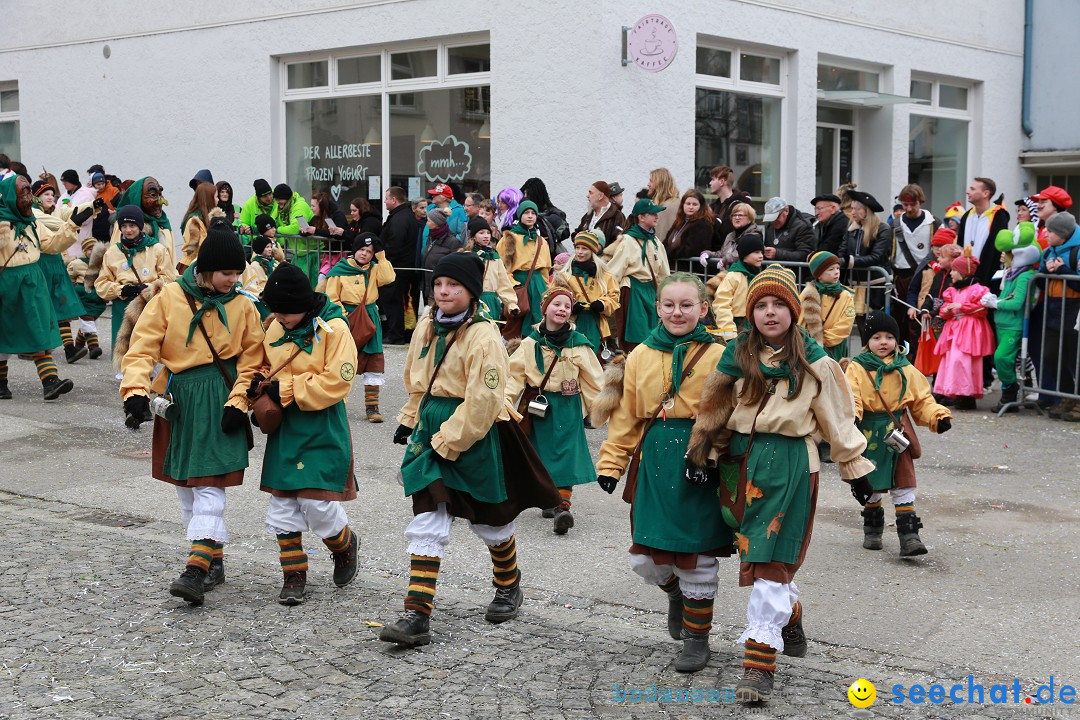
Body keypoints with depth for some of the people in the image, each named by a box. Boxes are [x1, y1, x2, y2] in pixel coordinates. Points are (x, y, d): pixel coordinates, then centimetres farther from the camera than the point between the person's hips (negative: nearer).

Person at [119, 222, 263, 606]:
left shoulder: (241, 306, -1)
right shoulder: (169, 298, -3)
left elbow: (252, 361, 2)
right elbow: (142, 348, -6)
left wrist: (238, 402, -10)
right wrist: (137, 391, -20)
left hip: (220, 401, -2)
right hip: (177, 400, 2)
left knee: (210, 486, -10)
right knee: (185, 487, 11)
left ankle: (198, 568, -13)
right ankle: (214, 559, 25)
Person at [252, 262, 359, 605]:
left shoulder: (334, 329, -14)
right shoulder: (276, 327, 5)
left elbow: (335, 383, -19)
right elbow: (267, 365, 19)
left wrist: (285, 390, -19)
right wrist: (260, 382, -4)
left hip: (322, 431, -6)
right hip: (284, 427, 6)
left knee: (318, 505, -7)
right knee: (282, 504, 7)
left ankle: (345, 545, 25)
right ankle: (294, 573, 19)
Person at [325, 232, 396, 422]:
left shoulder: (374, 269, 7)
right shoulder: (340, 270, -4)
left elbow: (388, 278, -13)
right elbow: (332, 298, -4)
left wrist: (381, 255, -11)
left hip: (370, 320, 3)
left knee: (374, 362, 1)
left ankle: (372, 406, 8)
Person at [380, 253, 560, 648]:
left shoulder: (484, 336, -18)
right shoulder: (427, 326, 5)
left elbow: (483, 401, -22)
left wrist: (448, 443, -20)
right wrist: (409, 419, 15)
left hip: (473, 438, -6)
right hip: (431, 430, 6)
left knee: (490, 519, 14)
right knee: (426, 524, -1)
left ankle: (508, 587, 41)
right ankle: (417, 616, -2)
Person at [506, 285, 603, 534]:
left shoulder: (578, 343, -3)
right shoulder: (532, 342, 0)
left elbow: (593, 379, 2)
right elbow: (515, 373, -3)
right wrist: (504, 400, -13)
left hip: (567, 407, -2)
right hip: (538, 405, 2)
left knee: (565, 454, -9)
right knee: (542, 453, 10)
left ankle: (563, 505, -10)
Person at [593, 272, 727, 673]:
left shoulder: (716, 356, -4)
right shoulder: (642, 355, 7)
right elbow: (626, 416, 9)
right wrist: (611, 463, 6)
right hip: (654, 463, 3)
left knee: (697, 556, 4)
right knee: (645, 559, 6)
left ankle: (697, 638, 23)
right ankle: (675, 591, 41)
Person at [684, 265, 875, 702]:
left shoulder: (813, 361, -1)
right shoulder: (738, 355, 6)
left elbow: (838, 419, 4)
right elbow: (714, 408, 11)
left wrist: (855, 469, 6)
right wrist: (697, 453, 5)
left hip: (789, 464, -4)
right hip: (740, 460, 4)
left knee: (770, 560, -9)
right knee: (753, 551, 14)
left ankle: (759, 663, -9)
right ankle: (790, 621, 40)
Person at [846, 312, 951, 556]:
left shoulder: (906, 370, 6)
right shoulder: (857, 368, -3)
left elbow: (922, 400, 8)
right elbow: (851, 398, -14)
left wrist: (938, 417, -9)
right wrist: (851, 415, -34)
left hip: (898, 433, 1)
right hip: (869, 434, -1)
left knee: (904, 484, -2)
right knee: (871, 484, 12)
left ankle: (909, 535, -2)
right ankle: (872, 529, 30)